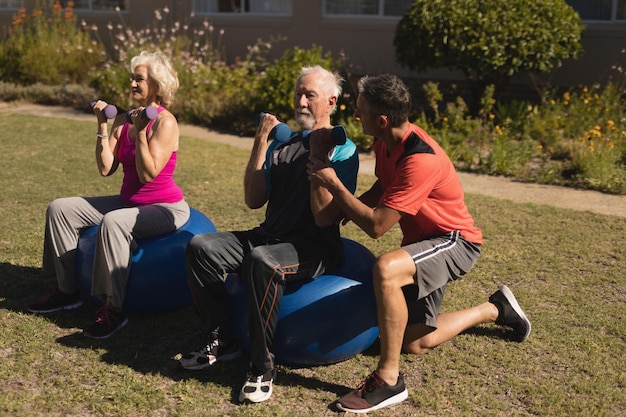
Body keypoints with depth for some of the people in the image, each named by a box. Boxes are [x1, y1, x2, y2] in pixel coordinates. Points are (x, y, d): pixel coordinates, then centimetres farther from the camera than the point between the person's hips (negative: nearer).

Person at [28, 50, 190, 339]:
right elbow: (106, 169, -1)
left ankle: (114, 309, -27)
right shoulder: (123, 120, 5)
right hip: (129, 201, 8)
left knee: (113, 223, -37)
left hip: (165, 207, -8)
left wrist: (140, 132, -25)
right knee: (60, 209, 3)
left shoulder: (165, 122, -15)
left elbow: (148, 174, -22)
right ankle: (67, 291, 9)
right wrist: (103, 127, -6)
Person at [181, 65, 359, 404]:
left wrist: (318, 155, -16)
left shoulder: (342, 150, -5)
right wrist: (260, 144, -1)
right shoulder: (282, 145, 14)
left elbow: (324, 218, -16)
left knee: (261, 259, -37)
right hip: (270, 235, 7)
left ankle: (262, 367, -21)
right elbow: (253, 201, 4)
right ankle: (220, 341, 2)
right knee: (200, 246, -12)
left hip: (316, 247, -7)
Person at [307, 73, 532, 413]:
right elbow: (382, 187, 14)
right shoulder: (387, 141, -5)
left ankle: (389, 378, -25)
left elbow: (376, 225, -32)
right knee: (417, 343, 15)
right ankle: (495, 309, 35)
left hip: (454, 241, -9)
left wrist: (332, 184, -24)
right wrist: (348, 208, -6)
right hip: (423, 240, 9)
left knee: (385, 269, -40)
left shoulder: (420, 159, -32)